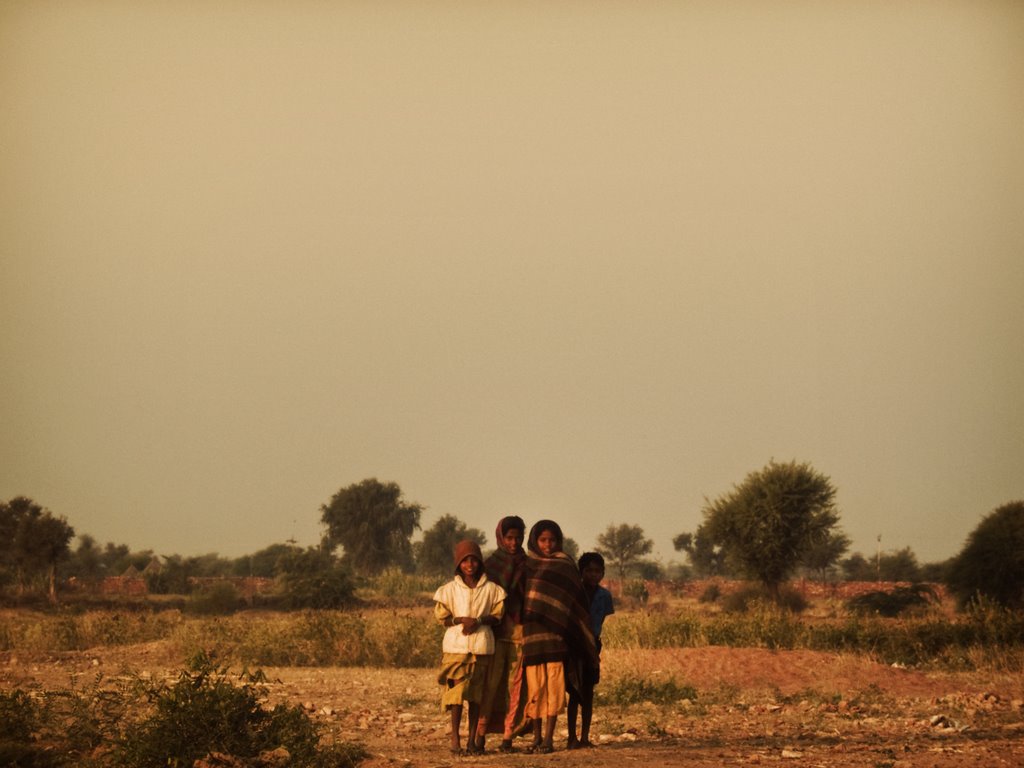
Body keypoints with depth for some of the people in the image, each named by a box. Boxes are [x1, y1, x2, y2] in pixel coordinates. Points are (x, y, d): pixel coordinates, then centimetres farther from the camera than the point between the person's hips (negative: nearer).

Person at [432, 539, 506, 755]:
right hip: (456, 645, -1)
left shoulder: (491, 589, 6)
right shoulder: (450, 589, 4)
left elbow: (497, 616, 5)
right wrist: (461, 620, -15)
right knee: (456, 692, -9)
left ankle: (472, 739, 10)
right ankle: (455, 739, -4)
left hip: (482, 646, 1)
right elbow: (442, 616, 3)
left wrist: (479, 620, -13)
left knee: (476, 695, 4)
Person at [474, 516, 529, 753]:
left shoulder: (527, 566, 12)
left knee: (515, 684, -2)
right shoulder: (490, 564, 7)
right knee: (491, 682, -9)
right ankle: (481, 733, -9)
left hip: (520, 630, 2)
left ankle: (508, 735, 0)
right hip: (496, 631, -2)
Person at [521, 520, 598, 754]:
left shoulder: (566, 565, 8)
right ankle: (537, 737, 8)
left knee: (554, 686, -7)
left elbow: (576, 601, 7)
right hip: (532, 633, 1)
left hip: (556, 634, -1)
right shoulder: (526, 565, 10)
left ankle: (549, 738, -6)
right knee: (534, 687, 0)